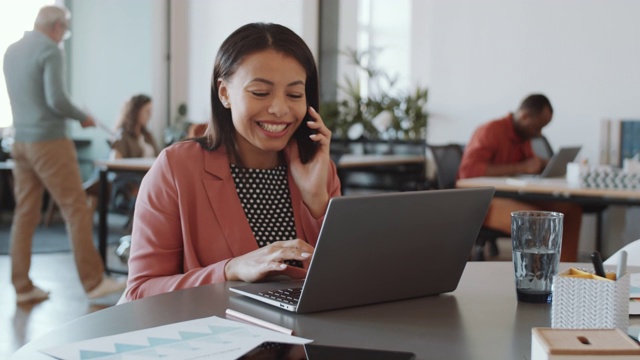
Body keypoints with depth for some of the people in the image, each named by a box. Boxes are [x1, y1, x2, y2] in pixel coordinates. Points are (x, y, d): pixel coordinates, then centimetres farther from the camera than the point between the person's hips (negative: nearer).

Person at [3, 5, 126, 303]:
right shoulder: (50, 51, -11)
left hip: (21, 142, 8)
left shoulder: (11, 51, 13)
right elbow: (56, 99, -20)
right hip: (49, 142, -8)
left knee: (25, 214, 8)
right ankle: (93, 282, 2)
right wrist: (83, 118, -5)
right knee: (76, 210, -2)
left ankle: (22, 287, 10)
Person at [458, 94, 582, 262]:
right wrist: (521, 168, -30)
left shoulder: (523, 135, 10)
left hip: (512, 197, 8)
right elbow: (468, 170, -27)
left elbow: (533, 165, 23)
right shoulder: (491, 131, -14)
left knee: (571, 209, -4)